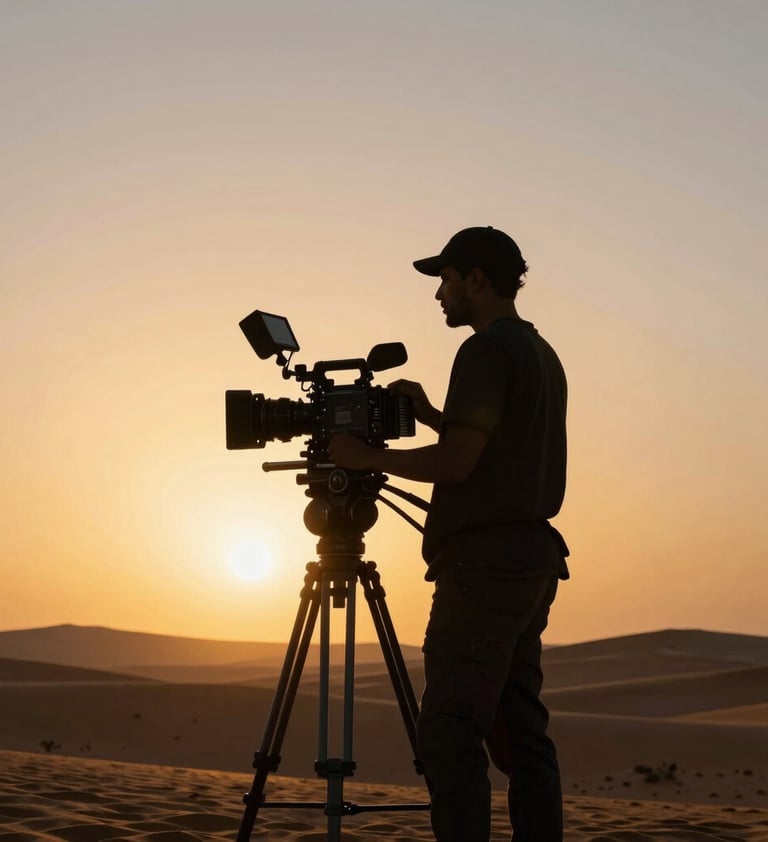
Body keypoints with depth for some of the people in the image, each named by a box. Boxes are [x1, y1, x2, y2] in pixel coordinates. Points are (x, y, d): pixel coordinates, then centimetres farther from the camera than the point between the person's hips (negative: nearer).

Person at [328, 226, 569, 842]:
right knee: (519, 732, 9)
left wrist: (365, 457, -6)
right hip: (532, 560, 10)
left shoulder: (487, 351, -11)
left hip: (485, 565, -10)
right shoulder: (543, 355, 18)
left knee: (450, 734, -10)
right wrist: (432, 416, 19)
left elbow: (457, 462, -18)